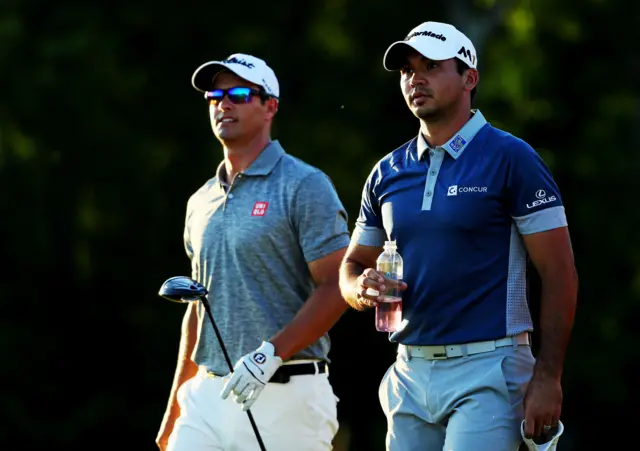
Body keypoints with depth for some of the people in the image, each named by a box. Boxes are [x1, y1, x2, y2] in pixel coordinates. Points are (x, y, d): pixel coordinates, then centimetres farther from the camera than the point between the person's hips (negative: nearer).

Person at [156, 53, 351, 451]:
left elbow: (335, 289, -11)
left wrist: (271, 353, -22)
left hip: (285, 397, -6)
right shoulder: (201, 202, 17)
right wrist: (174, 409, 20)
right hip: (209, 394, 6)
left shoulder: (304, 186, -4)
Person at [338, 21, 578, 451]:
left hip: (487, 371, -6)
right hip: (411, 373, 6)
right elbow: (353, 266, 22)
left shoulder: (510, 158, -5)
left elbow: (560, 273, -7)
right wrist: (362, 288, -4)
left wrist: (548, 376, -14)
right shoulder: (388, 173, 13)